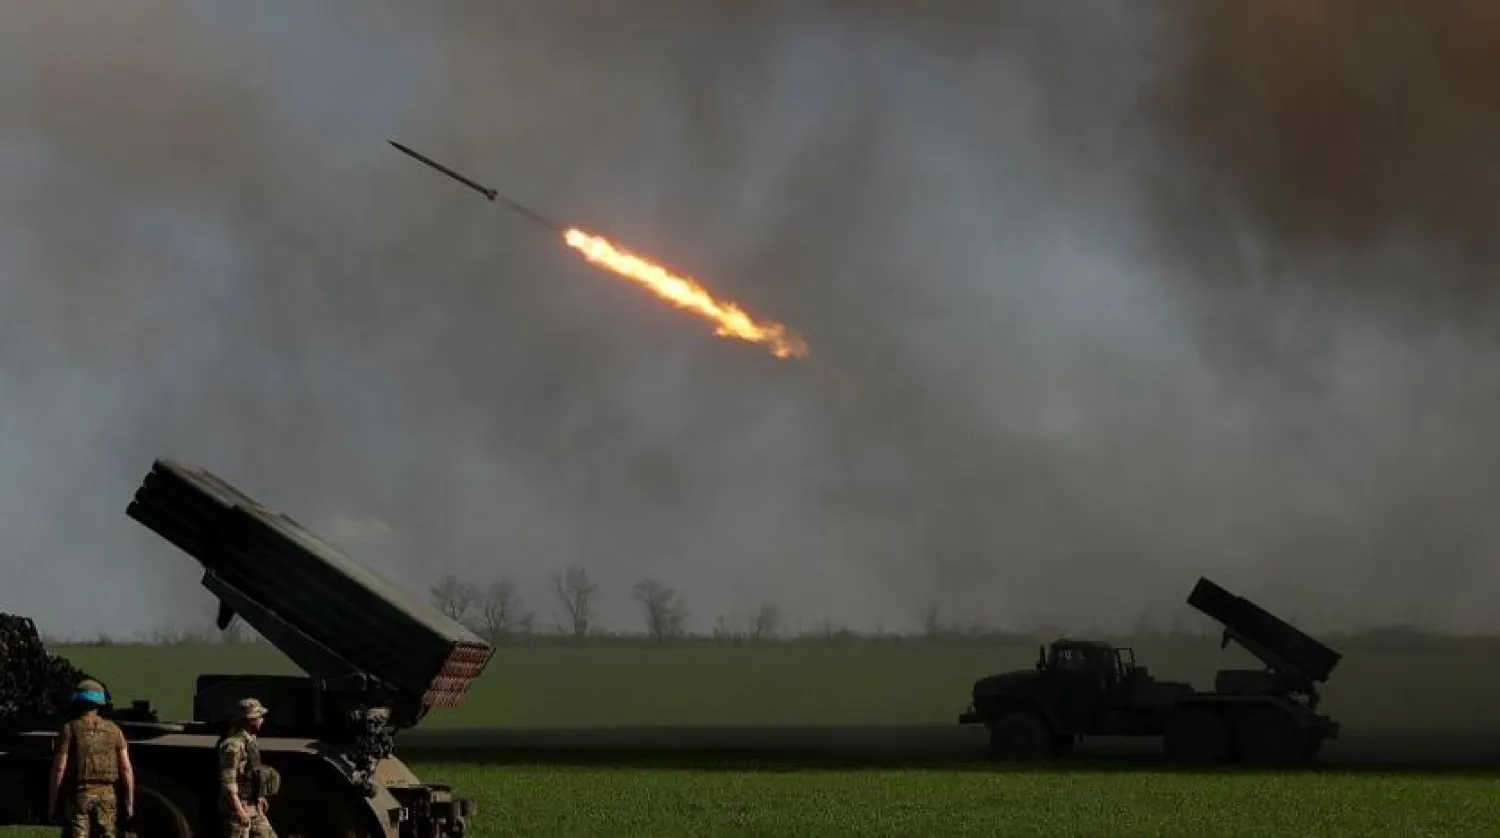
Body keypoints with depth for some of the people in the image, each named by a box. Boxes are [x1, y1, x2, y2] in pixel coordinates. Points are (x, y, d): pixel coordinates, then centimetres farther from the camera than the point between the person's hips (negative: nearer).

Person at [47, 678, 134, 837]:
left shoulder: (70, 729, -2)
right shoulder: (113, 730, 7)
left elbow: (59, 769, -7)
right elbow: (126, 769, 2)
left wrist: (51, 803, -1)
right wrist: (130, 802, 7)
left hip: (79, 794, -3)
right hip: (107, 795, 3)